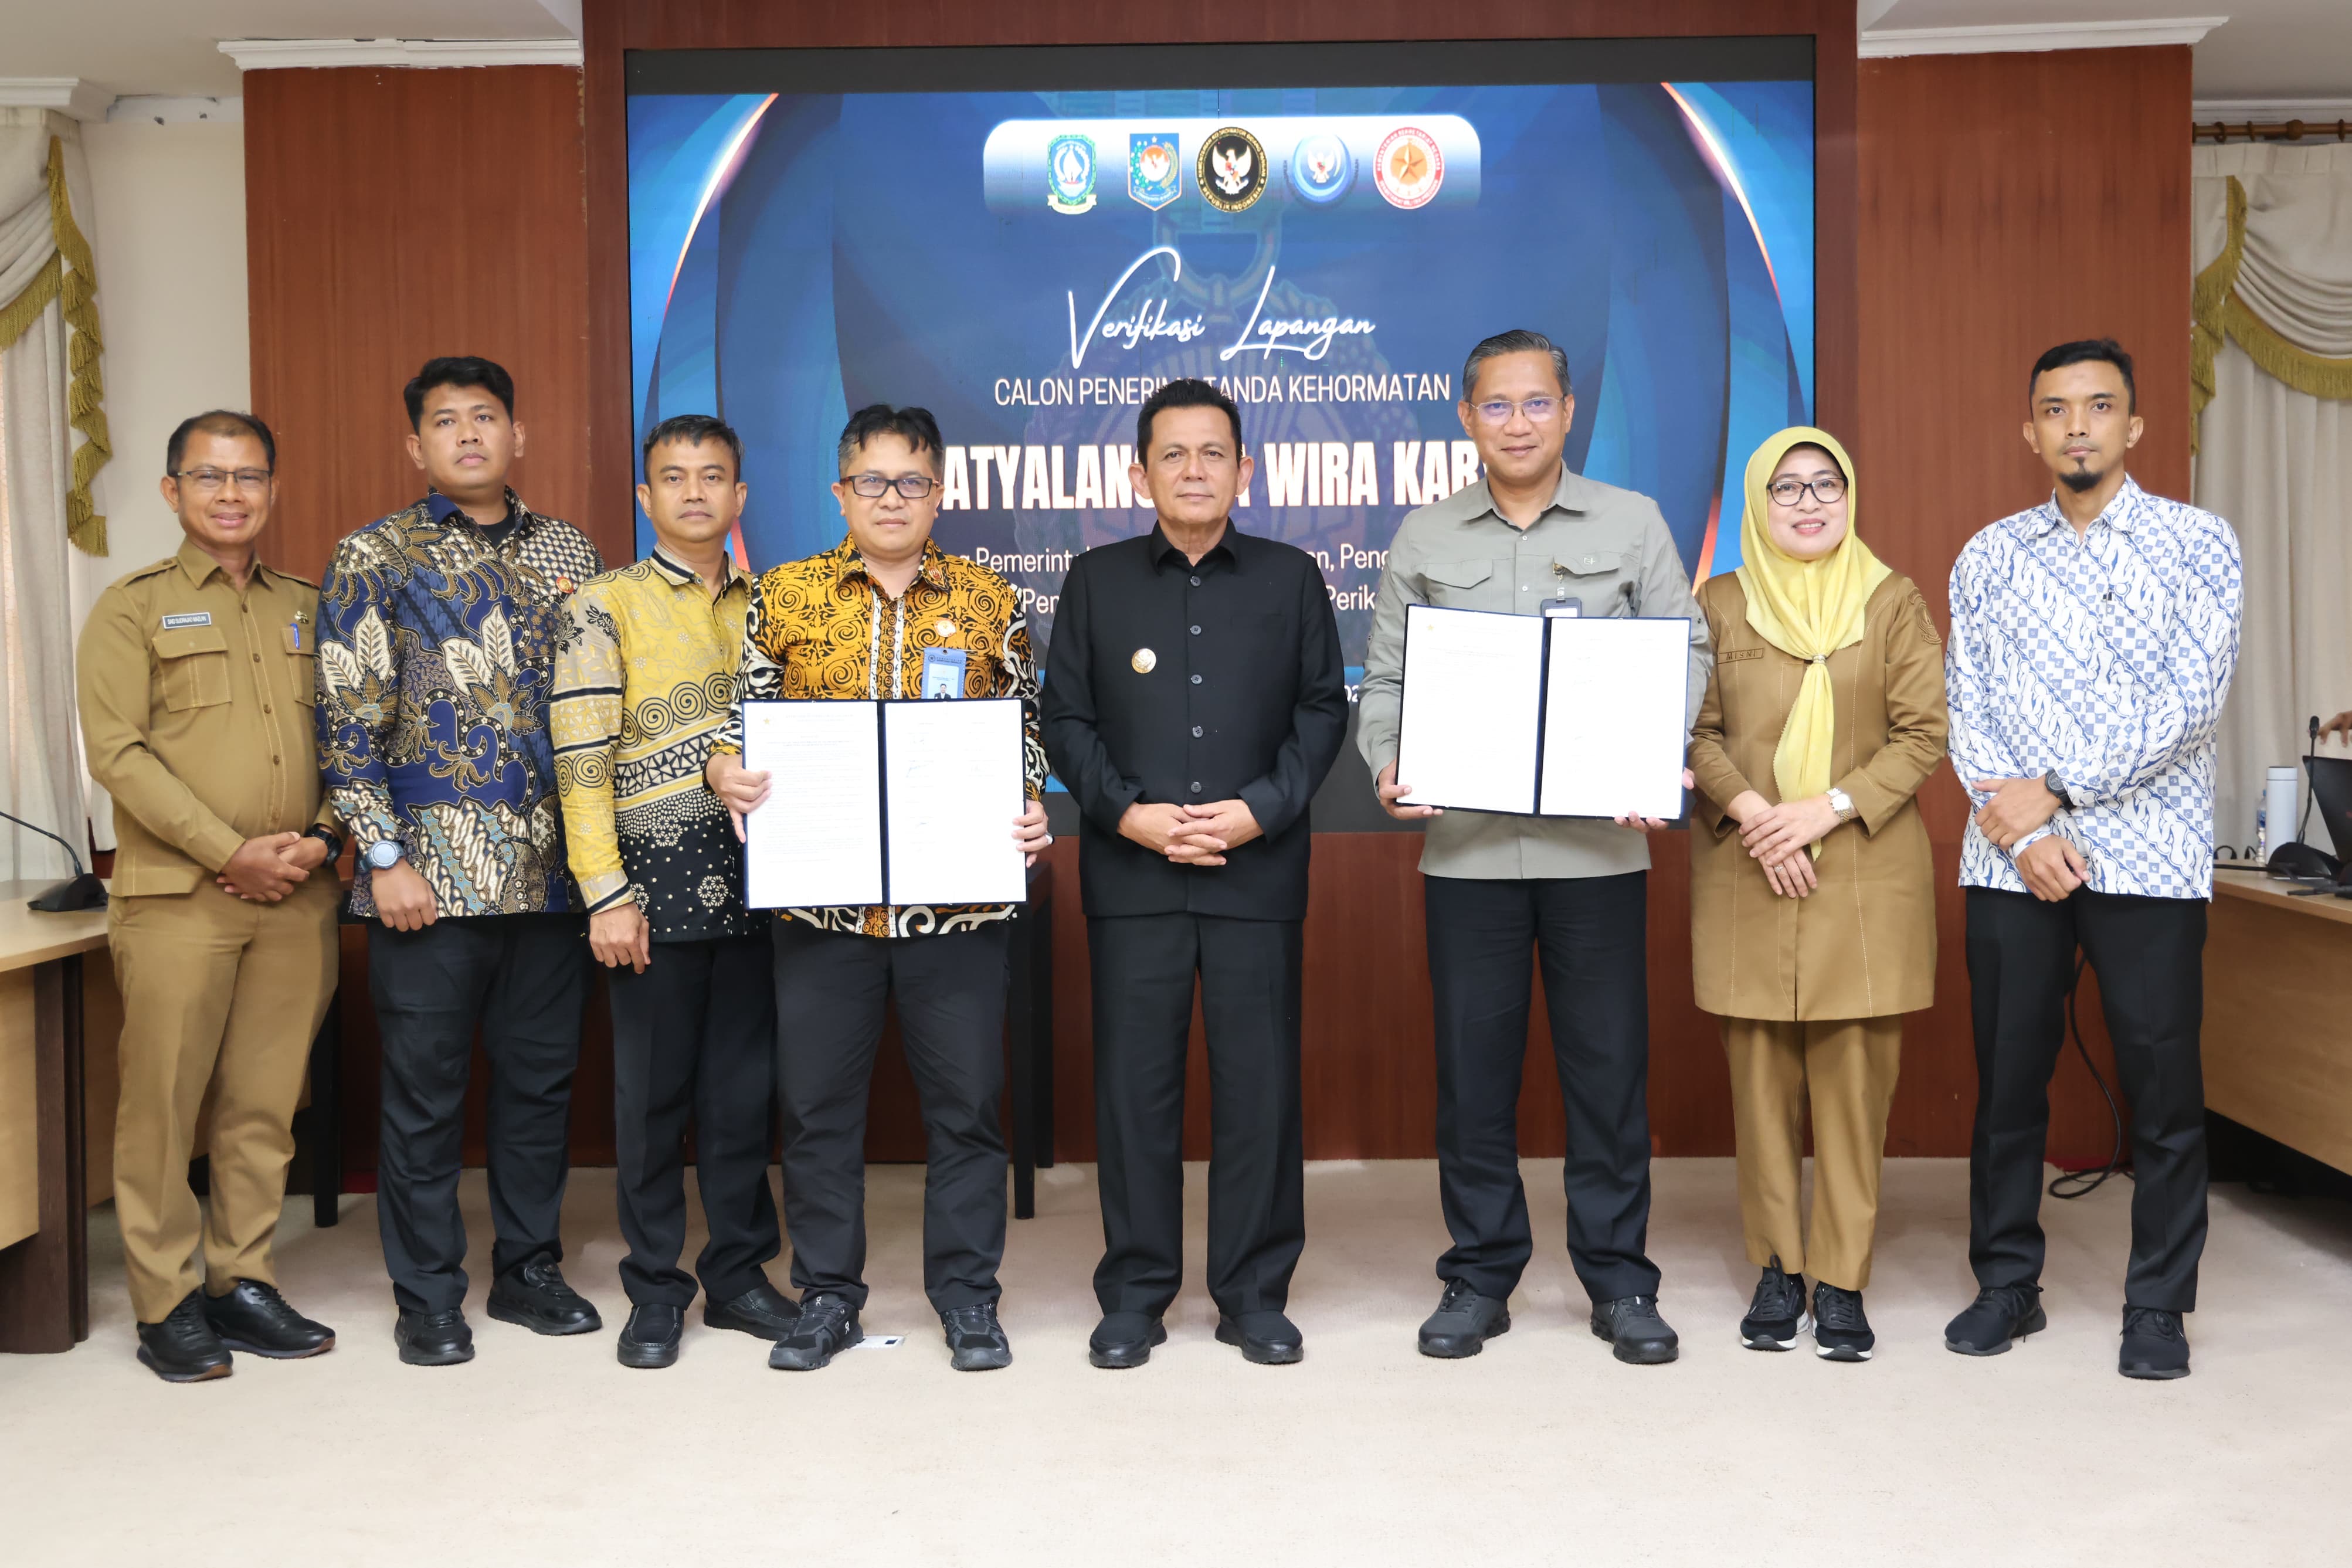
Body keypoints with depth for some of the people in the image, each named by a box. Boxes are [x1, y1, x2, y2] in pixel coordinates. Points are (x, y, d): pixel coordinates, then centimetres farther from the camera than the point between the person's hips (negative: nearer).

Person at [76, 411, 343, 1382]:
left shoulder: (308, 610, 16)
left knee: (265, 1104, 7)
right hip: (179, 897, -3)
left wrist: (321, 838, -4)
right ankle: (167, 1304, 10)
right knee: (163, 1103, -1)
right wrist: (231, 851, -13)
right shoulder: (132, 608, 3)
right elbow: (117, 753, -6)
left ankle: (242, 1281, 18)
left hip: (298, 898, 4)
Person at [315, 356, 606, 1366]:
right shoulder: (377, 557, 1)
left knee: (542, 1077, 10)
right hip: (432, 869, -3)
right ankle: (428, 1299, 16)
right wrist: (385, 856, -11)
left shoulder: (568, 553, 11)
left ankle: (529, 1271, 25)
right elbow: (348, 722, -3)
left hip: (553, 867, 4)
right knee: (425, 1087, 3)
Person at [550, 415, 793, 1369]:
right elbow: (581, 763, -6)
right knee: (653, 1091, 4)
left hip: (756, 878, 4)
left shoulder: (766, 608, 12)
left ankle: (739, 1272, 23)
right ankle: (655, 1292, 17)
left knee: (746, 1085, 9)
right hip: (658, 884, -3)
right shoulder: (604, 608, 0)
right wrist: (607, 895, -12)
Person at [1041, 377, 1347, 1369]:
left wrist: (1263, 809, -8)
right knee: (1134, 1082, 3)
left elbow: (1323, 710, 6)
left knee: (1259, 1083, 3)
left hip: (1259, 871, 0)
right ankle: (1134, 1295, 15)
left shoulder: (1291, 578, 9)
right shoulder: (1096, 580, 9)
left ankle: (1254, 1296, 15)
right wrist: (1127, 812, -9)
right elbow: (1065, 719, 6)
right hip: (1131, 876, 0)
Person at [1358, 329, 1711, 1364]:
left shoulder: (1633, 523, 8)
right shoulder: (1423, 539, 10)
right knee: (1472, 1065, 6)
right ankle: (1479, 1278, 19)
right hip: (1465, 842, 1)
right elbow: (1385, 677, 10)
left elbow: (1684, 650, 6)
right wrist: (1389, 765, -8)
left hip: (1599, 841, -1)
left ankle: (1618, 1279, 18)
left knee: (1608, 1062, 4)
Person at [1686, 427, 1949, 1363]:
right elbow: (1694, 731, 5)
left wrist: (1829, 808, -11)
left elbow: (1925, 733, 1)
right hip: (1747, 871, 1)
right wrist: (1751, 813, -11)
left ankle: (1843, 1279, 5)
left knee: (1854, 1073, -3)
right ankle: (1777, 1269, 11)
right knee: (1760, 1071, 1)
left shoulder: (1894, 602, 7)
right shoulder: (1721, 604, 9)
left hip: (1866, 871, -1)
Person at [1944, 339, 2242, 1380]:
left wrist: (2055, 790, -11)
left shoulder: (2197, 544, 3)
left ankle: (2157, 1305, 15)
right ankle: (2007, 1285, 20)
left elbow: (2190, 701, -8)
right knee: (2008, 1075, 7)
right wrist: (2017, 827, -9)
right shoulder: (1989, 556, 11)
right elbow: (1965, 707, 4)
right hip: (2011, 858, 2)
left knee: (2163, 1086, 1)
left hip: (2147, 856, -2)